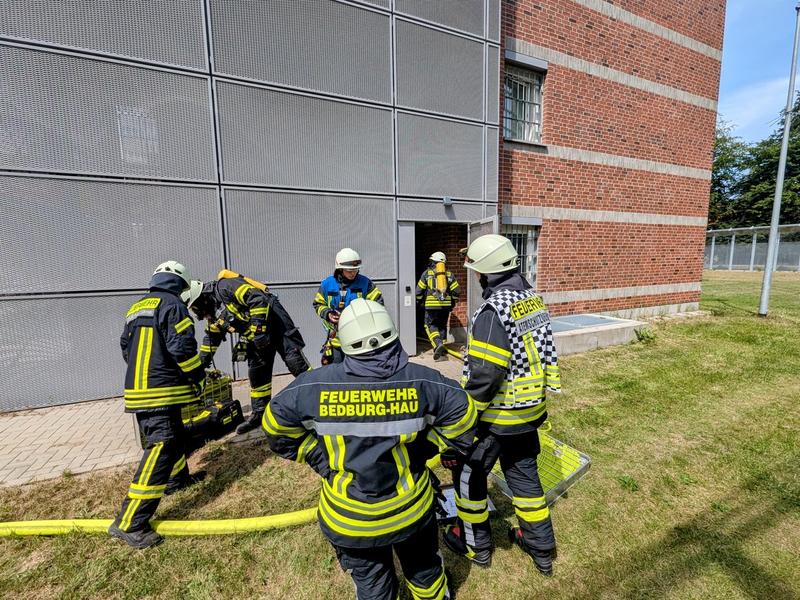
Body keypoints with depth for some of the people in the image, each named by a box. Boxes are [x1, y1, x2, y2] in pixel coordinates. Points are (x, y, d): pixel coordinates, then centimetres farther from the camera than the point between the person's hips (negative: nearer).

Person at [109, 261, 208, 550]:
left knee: (173, 436, 25)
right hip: (162, 391, -10)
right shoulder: (173, 305, -10)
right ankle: (130, 523, -6)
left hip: (137, 389, 10)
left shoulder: (135, 309, 16)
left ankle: (178, 477, 41)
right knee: (161, 448, -8)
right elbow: (182, 347, -18)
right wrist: (199, 376, -5)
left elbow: (126, 349, 21)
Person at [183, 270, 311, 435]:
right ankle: (258, 414, 21)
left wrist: (258, 330, -26)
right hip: (254, 336, 9)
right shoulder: (213, 314, 13)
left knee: (294, 360, -13)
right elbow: (211, 339, 26)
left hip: (272, 318, -9)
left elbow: (258, 299, -26)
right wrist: (200, 365, 27)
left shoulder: (225, 287, -16)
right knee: (257, 373, 9)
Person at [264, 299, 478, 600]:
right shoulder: (421, 380, -22)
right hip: (412, 508, 1)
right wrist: (421, 446, -1)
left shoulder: (314, 385, -22)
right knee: (424, 568, 33)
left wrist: (321, 459, -1)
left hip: (349, 518, 0)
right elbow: (463, 415, -11)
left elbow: (277, 427, -8)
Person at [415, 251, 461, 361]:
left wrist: (419, 301, 22)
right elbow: (456, 291, 7)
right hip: (446, 306, 3)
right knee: (442, 326, 15)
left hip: (431, 306, -3)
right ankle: (442, 352, 18)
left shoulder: (427, 273, 4)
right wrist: (452, 302, 24)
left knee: (430, 325, 6)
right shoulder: (449, 274, 11)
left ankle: (438, 344, -18)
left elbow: (419, 291, 4)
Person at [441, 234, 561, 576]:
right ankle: (541, 548, 42)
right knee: (524, 474, 24)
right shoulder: (533, 299, 2)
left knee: (468, 473, 15)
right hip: (530, 411, 8)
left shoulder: (494, 311, -26)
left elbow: (484, 374, -28)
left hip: (496, 416, -8)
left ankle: (475, 544, 35)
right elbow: (545, 353, 11)